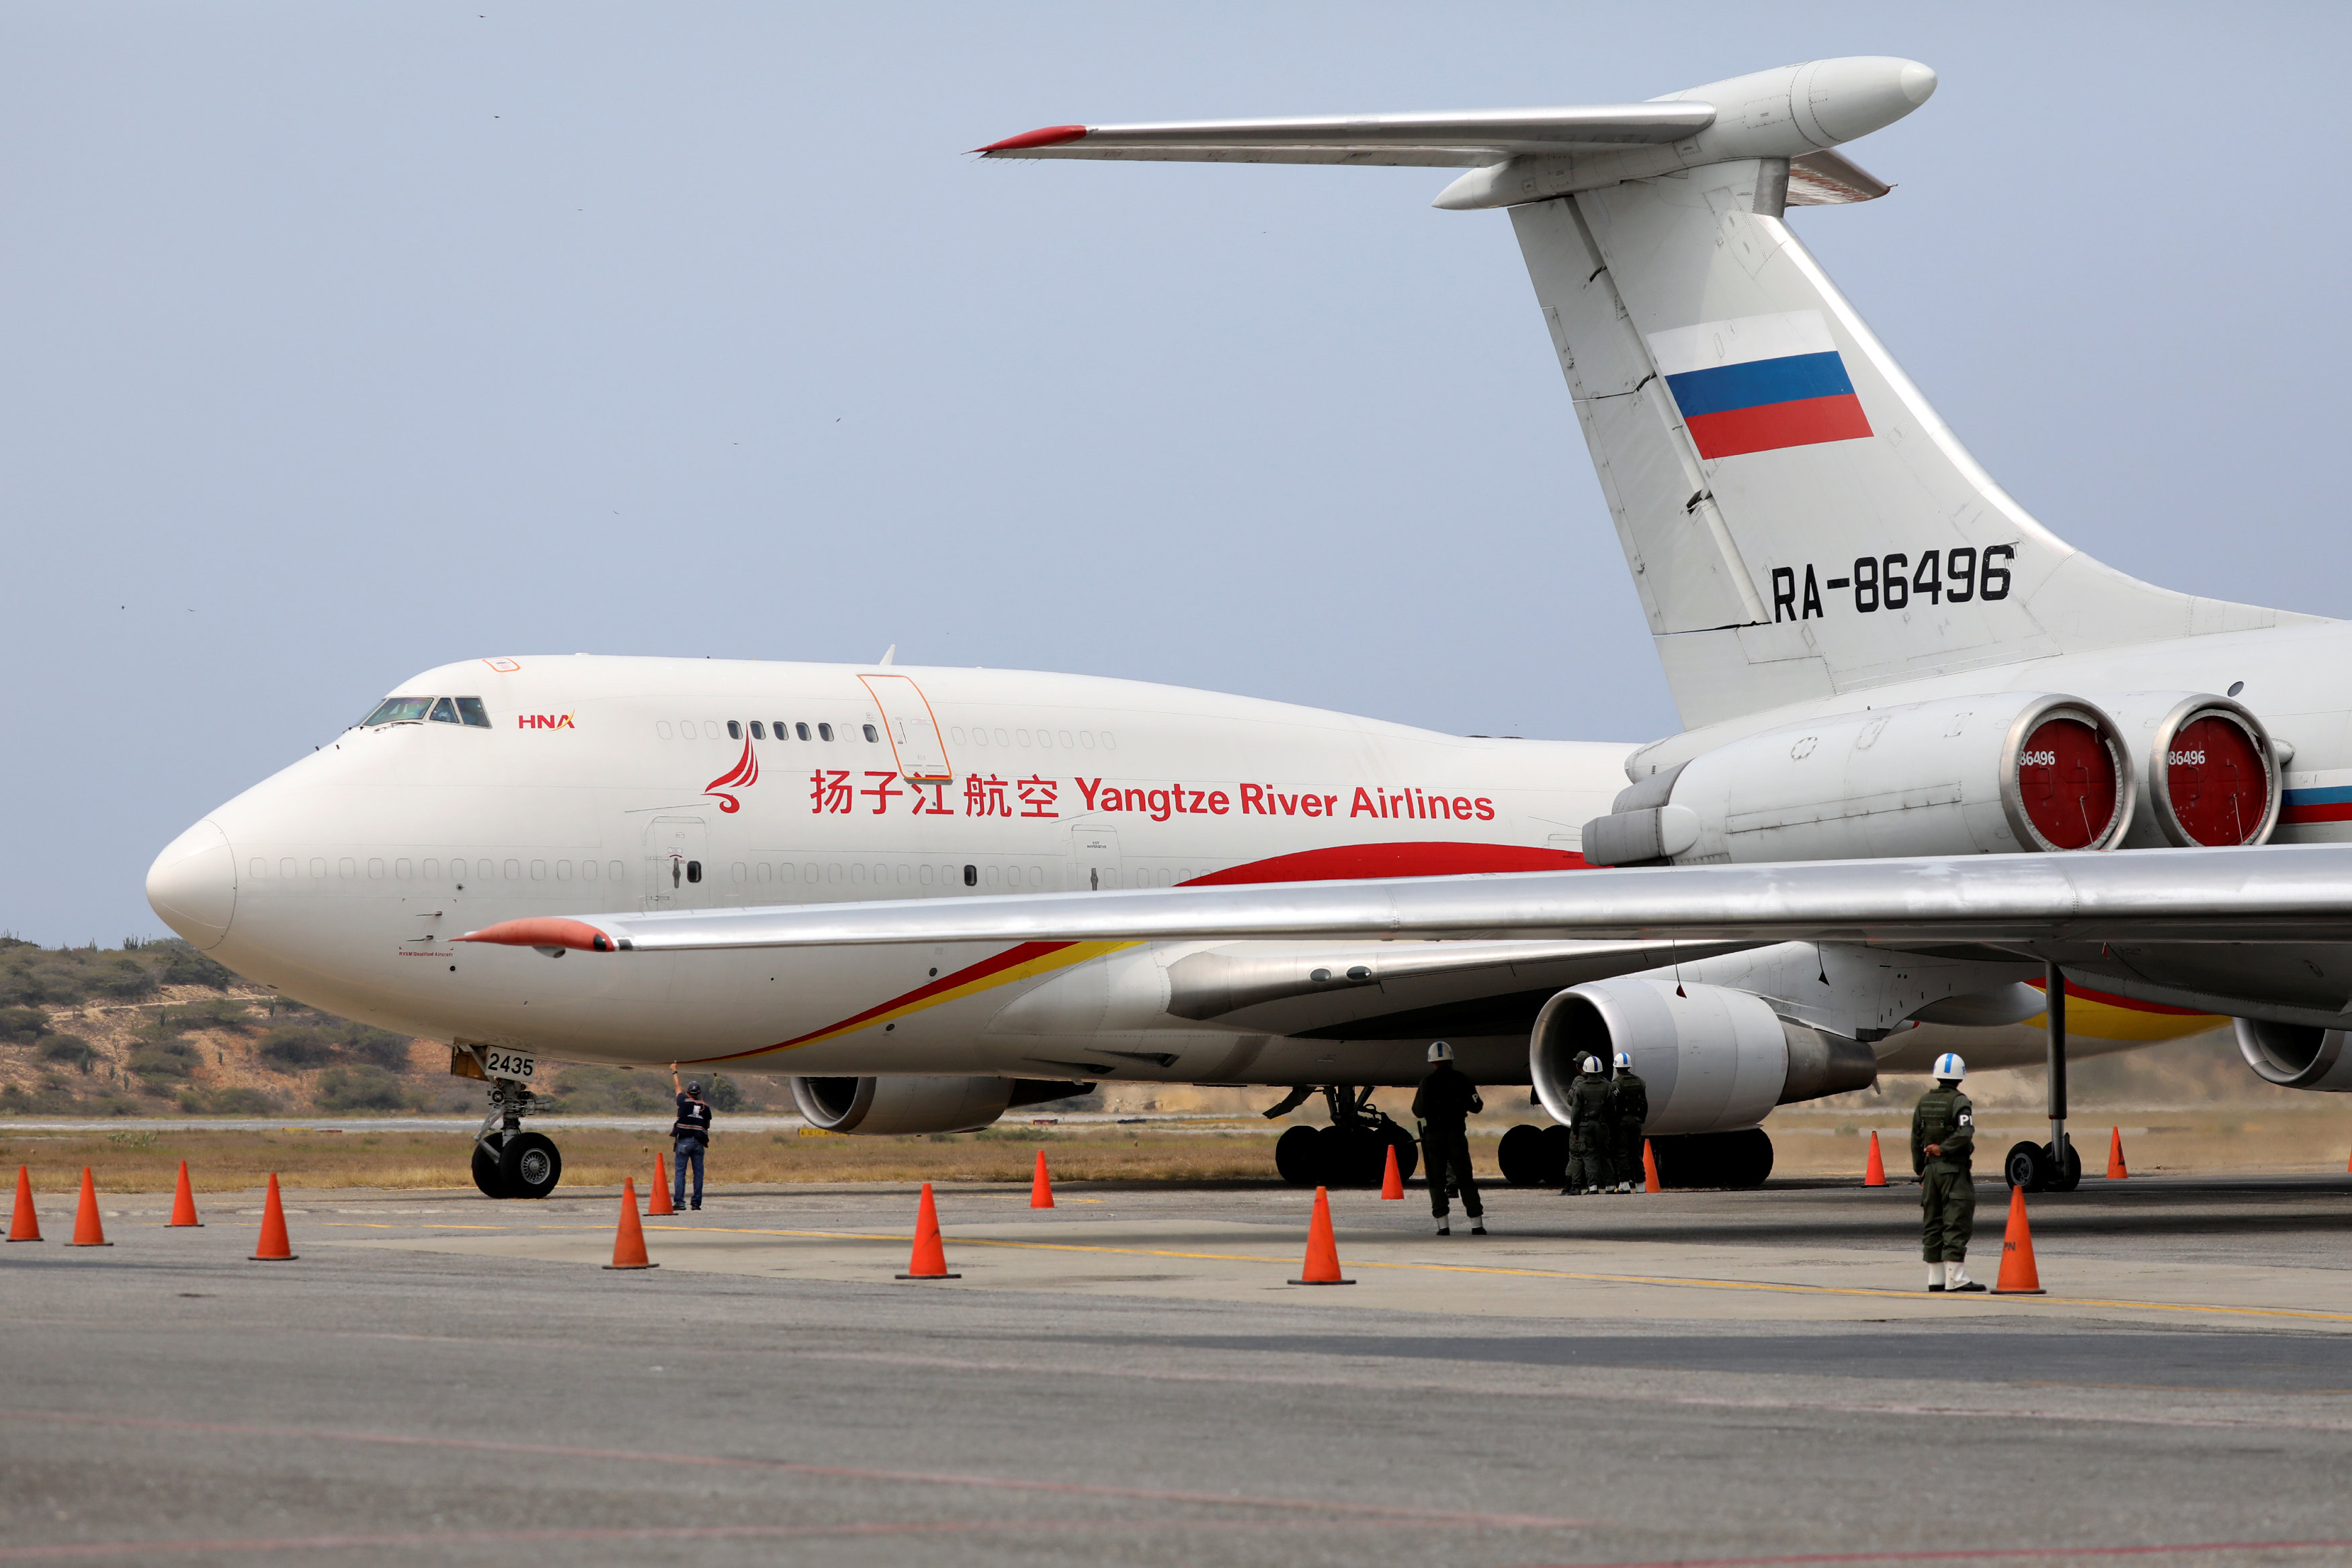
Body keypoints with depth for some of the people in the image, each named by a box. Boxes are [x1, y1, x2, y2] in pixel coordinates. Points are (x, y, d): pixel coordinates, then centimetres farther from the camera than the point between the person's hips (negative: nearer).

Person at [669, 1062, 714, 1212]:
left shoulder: (684, 1101, -3)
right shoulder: (705, 1106, 4)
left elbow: (677, 1087, 15)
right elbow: (708, 1125, 13)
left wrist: (674, 1072, 29)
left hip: (684, 1141, -3)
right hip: (699, 1142, 3)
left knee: (679, 1172, -2)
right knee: (698, 1172, 5)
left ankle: (679, 1201, -9)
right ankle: (697, 1202, 4)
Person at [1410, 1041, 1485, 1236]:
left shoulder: (1427, 1083, -5)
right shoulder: (1461, 1080, 0)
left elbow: (1418, 1113, -4)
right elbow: (1476, 1106, 2)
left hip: (1433, 1135, -1)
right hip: (1456, 1134, 1)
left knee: (1436, 1181, 5)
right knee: (1465, 1179, 5)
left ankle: (1443, 1225, -2)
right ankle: (1477, 1223, 0)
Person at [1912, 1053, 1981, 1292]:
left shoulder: (1924, 1102, 10)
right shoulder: (1959, 1101, -9)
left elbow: (1916, 1138, 13)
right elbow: (1965, 1133, -23)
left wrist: (1920, 1170, 18)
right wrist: (1943, 1149, -11)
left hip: (1931, 1169, 6)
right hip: (1954, 1169, -6)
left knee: (1932, 1224, 10)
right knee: (1956, 1223, -7)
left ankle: (1936, 1277, 11)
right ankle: (1955, 1277, -12)